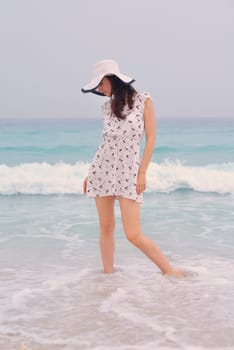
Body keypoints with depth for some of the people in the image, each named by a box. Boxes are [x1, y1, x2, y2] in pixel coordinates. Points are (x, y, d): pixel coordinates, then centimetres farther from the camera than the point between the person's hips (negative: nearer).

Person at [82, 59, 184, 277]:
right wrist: (90, 174, 14)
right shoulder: (107, 107, 8)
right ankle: (108, 275, 17)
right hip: (102, 169, 5)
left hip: (128, 172, -4)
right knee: (106, 227, 5)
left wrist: (142, 173, -10)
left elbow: (151, 138, -4)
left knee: (133, 235, -9)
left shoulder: (143, 101, -4)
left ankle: (171, 272, 5)